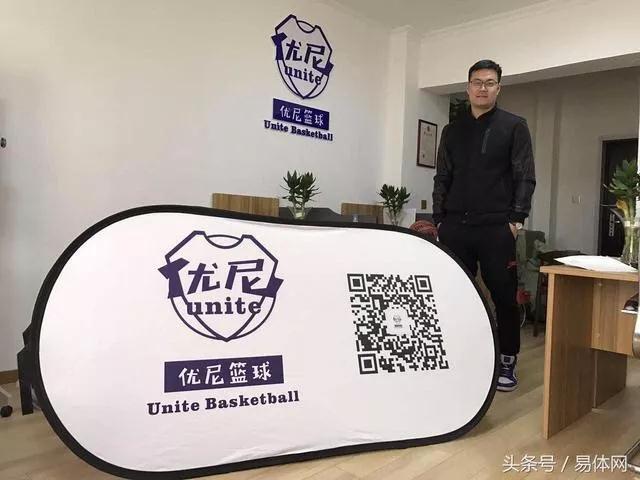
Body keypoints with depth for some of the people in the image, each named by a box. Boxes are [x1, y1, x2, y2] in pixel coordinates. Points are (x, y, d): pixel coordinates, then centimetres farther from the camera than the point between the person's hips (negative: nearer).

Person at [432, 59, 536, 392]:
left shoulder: (514, 126, 6)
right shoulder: (452, 130, 14)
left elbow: (525, 177, 0)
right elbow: (442, 178, 12)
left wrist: (516, 219, -9)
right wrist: (439, 220, 3)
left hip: (497, 228, -2)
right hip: (455, 227, 3)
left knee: (504, 296, 4)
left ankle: (508, 362, 18)